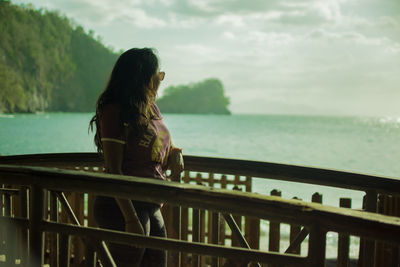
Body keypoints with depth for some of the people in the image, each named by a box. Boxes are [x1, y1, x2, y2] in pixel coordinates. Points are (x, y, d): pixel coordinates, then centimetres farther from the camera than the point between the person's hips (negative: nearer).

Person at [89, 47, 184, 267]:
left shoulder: (151, 109, 13)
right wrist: (131, 219, -22)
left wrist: (174, 154, 1)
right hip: (125, 207, -9)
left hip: (151, 207, 9)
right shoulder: (115, 112, -14)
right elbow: (113, 171, -18)